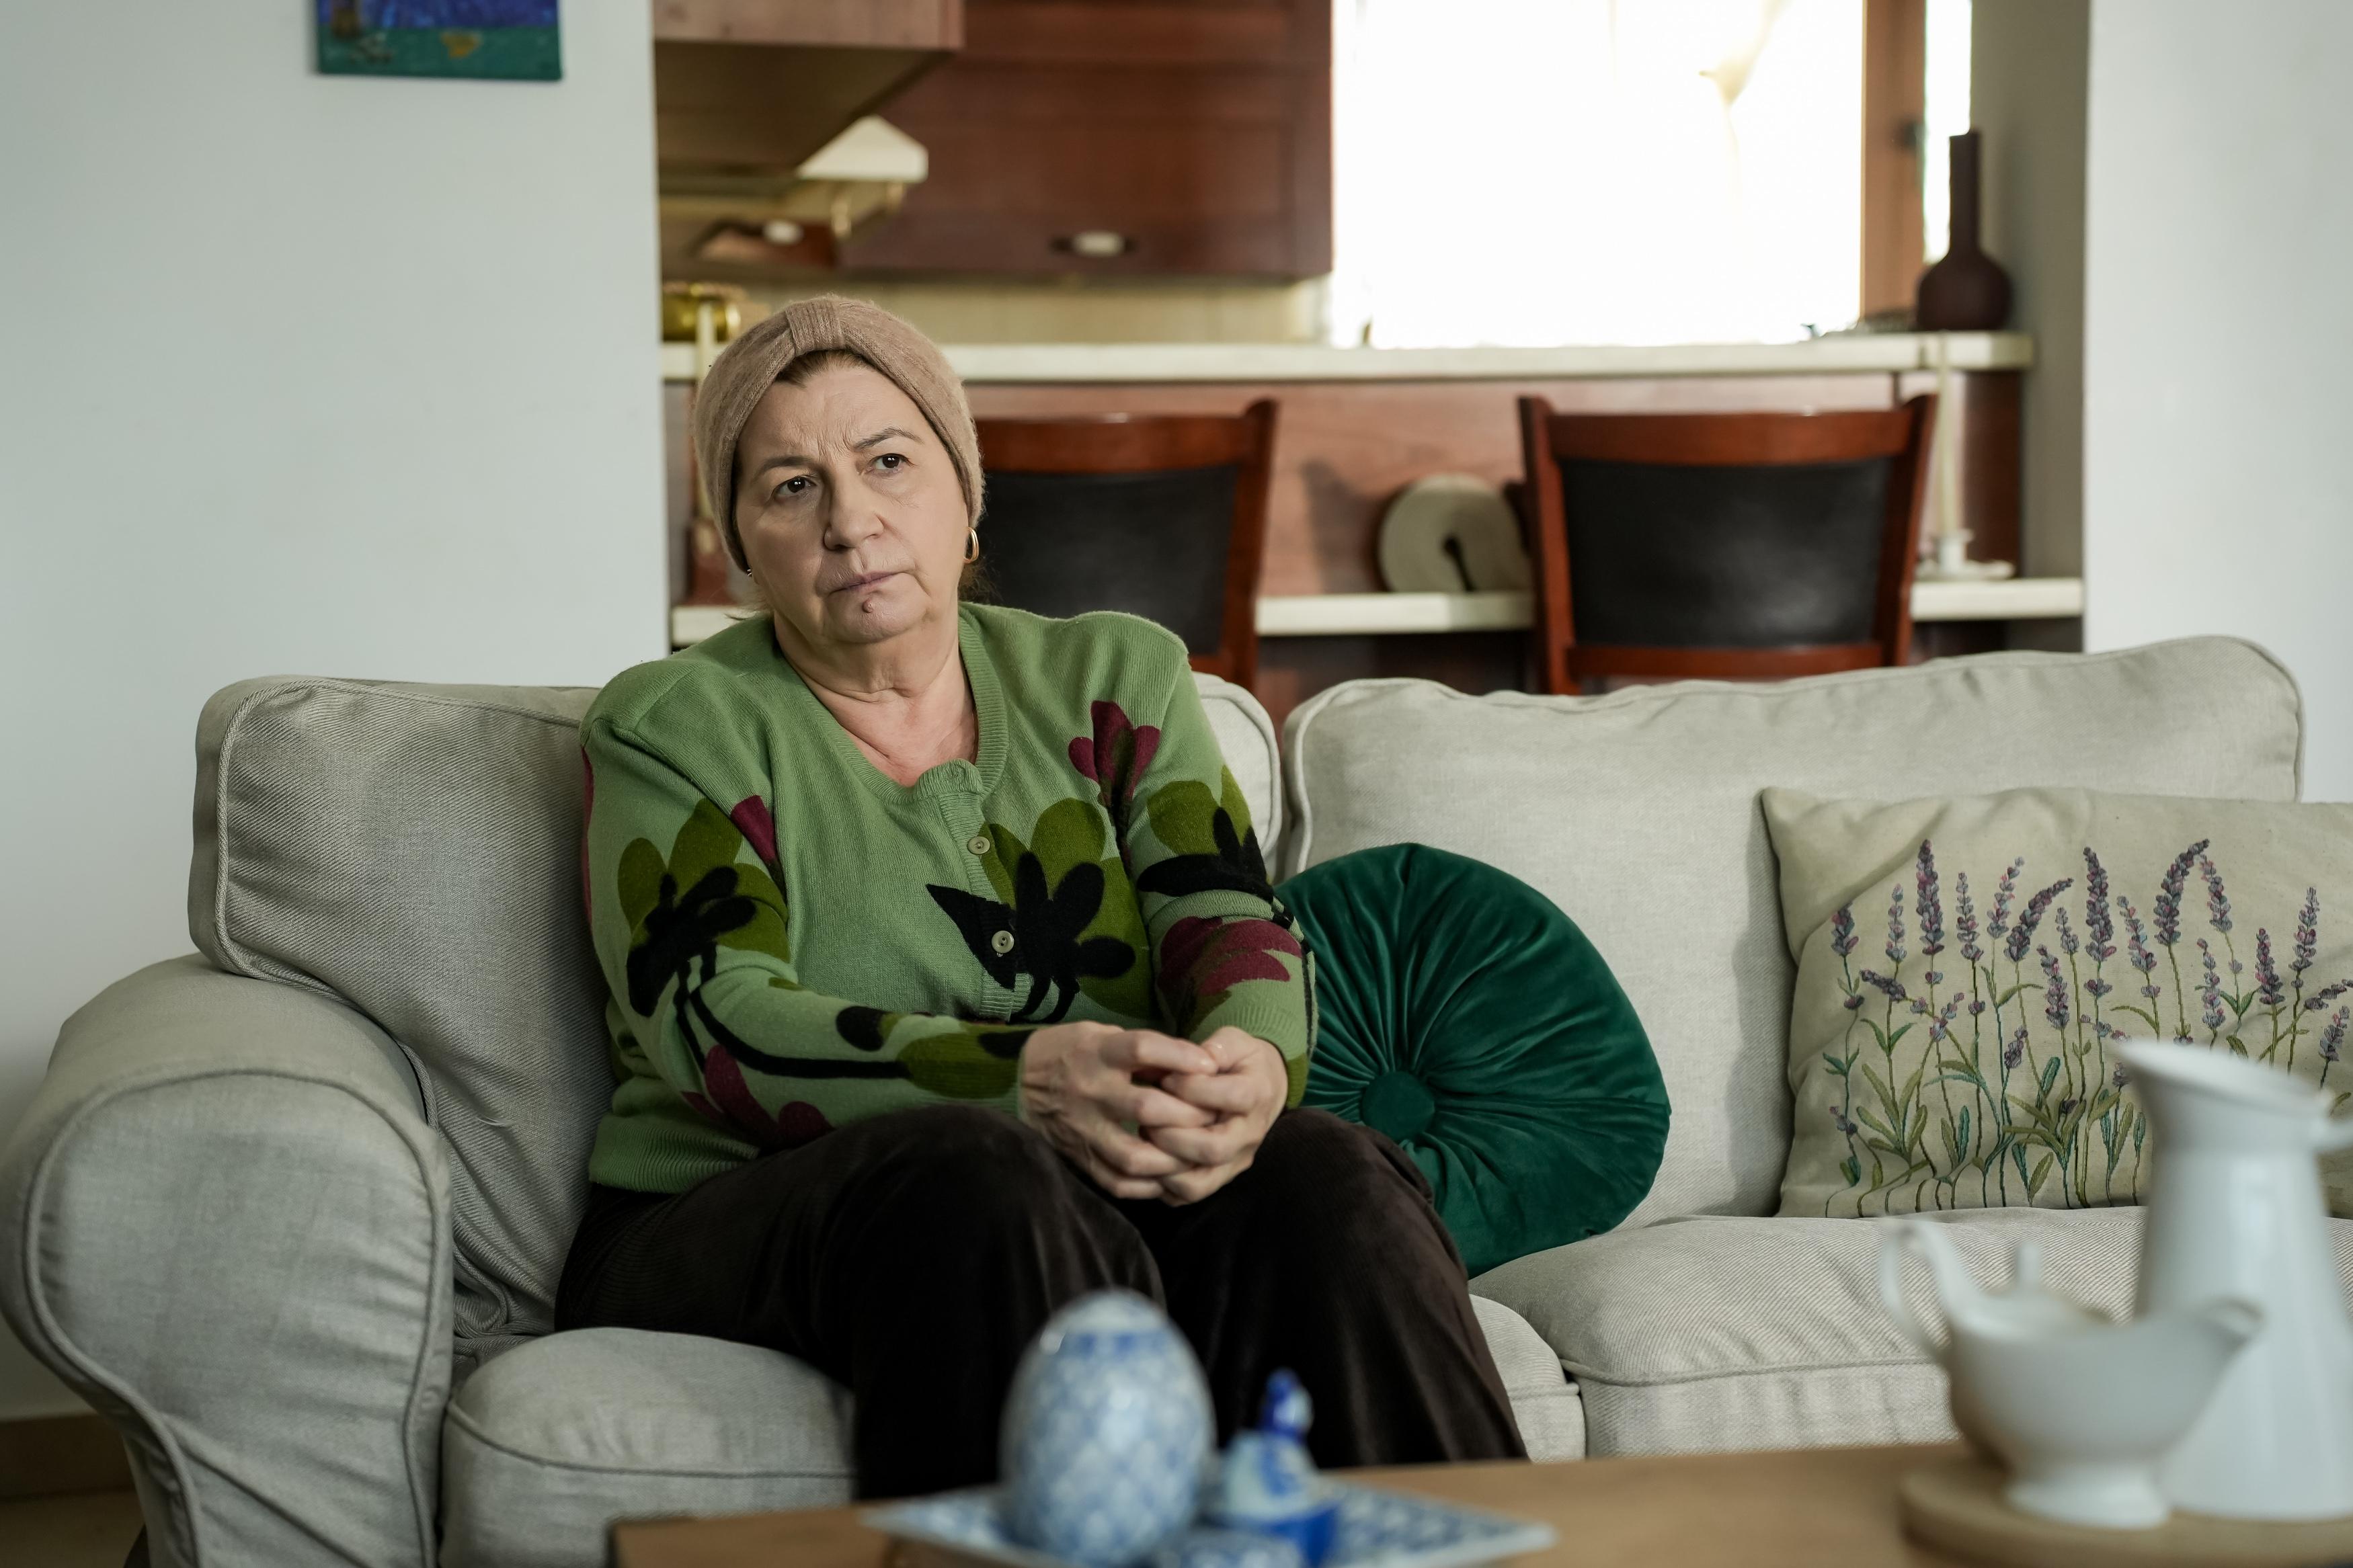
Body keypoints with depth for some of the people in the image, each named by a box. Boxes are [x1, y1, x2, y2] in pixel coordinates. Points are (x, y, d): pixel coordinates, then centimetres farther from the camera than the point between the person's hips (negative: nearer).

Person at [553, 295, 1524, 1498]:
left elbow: (1231, 922, 3)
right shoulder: (672, 728, 5)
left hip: (1108, 1191, 3)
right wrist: (1028, 1076, -27)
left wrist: (1252, 1063, -23)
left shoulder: (1112, 676, 16)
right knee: (980, 1177, -36)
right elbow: (719, 1030, -10)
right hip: (744, 1223, -3)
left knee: (1325, 1175, -28)